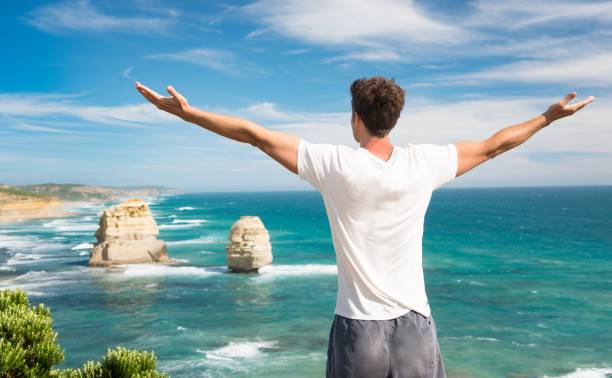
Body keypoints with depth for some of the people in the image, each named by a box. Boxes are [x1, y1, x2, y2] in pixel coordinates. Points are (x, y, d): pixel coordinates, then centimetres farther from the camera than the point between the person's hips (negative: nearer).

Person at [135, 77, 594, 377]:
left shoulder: (335, 164, -10)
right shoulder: (424, 163, -4)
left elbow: (255, 134, -6)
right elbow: (494, 145, 9)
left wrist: (186, 111, 3)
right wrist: (549, 117, 25)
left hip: (358, 325, -1)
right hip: (414, 321, 2)